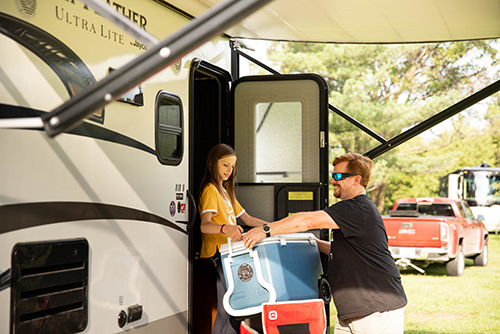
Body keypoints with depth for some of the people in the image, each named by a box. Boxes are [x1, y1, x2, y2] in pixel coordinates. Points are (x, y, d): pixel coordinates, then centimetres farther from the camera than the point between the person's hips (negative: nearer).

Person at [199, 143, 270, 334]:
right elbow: (204, 225, -24)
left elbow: (247, 219, 25)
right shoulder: (210, 190, -8)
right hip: (217, 255, -9)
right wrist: (225, 228, -44)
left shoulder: (226, 191, 23)